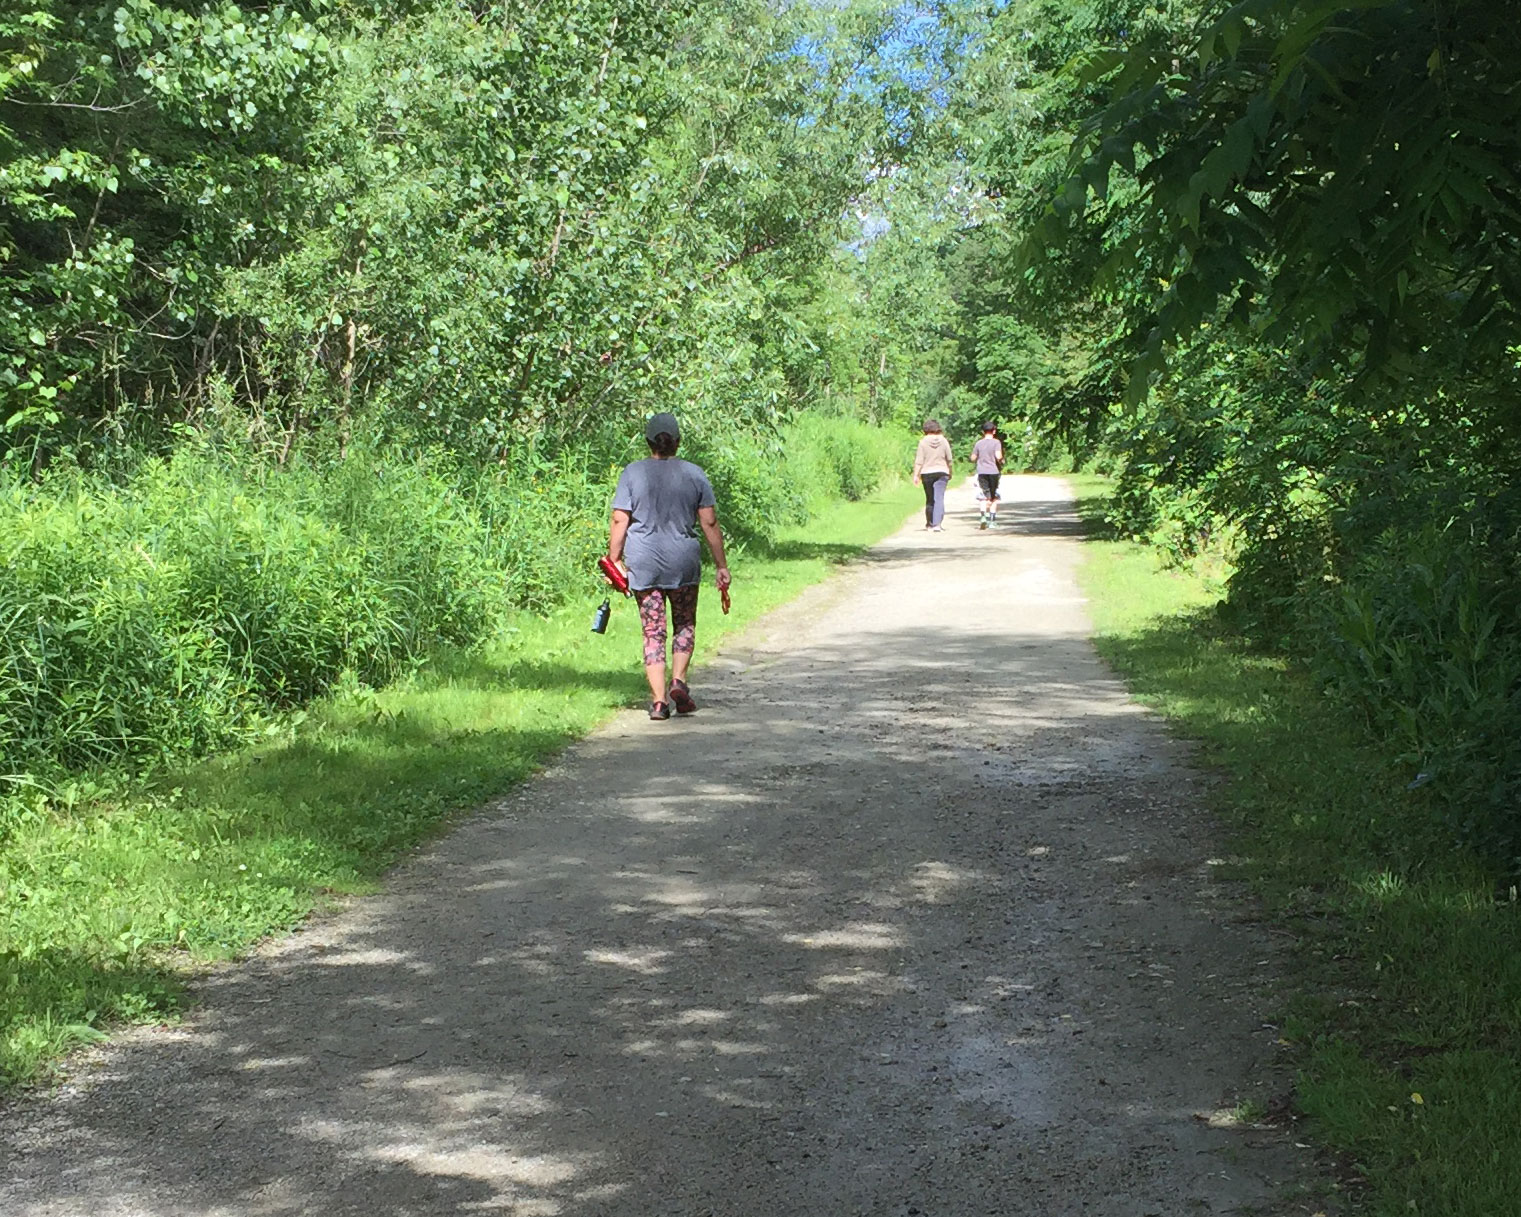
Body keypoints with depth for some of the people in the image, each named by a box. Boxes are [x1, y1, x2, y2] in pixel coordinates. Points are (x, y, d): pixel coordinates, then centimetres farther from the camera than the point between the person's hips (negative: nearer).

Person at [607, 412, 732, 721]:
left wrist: (614, 561, 1)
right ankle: (679, 681, -2)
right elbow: (710, 523, 0)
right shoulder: (694, 474, 1)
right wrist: (721, 565, 4)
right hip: (684, 563, 0)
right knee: (685, 625, 18)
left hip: (643, 564, 0)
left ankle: (659, 700, -1)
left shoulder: (632, 473, -1)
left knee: (653, 632, 5)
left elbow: (619, 521, -6)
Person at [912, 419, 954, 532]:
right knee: (939, 498, -5)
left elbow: (919, 461, -8)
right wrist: (950, 473, 18)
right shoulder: (944, 441, -1)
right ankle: (937, 524, -18)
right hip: (941, 472, 0)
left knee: (929, 499, 14)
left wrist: (916, 475, -4)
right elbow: (949, 459, 5)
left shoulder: (923, 442, -5)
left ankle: (930, 524, 24)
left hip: (927, 473, 0)